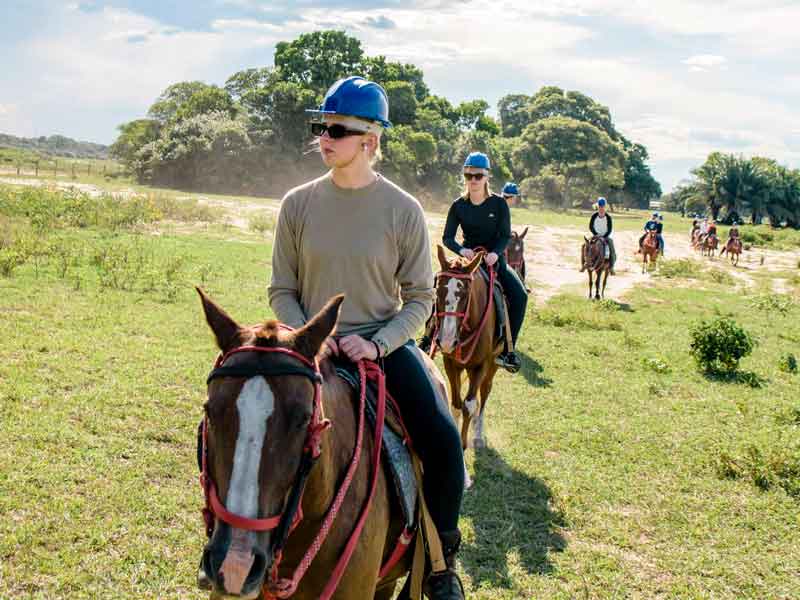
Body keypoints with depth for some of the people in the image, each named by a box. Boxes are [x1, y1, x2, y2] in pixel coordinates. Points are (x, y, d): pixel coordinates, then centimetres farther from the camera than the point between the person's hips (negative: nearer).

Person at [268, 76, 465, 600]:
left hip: (384, 344, -1)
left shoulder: (403, 210, -5)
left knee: (444, 442, -19)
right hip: (312, 346, 2)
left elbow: (420, 297, -1)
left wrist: (378, 344, -16)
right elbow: (282, 290, 5)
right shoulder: (299, 204, 0)